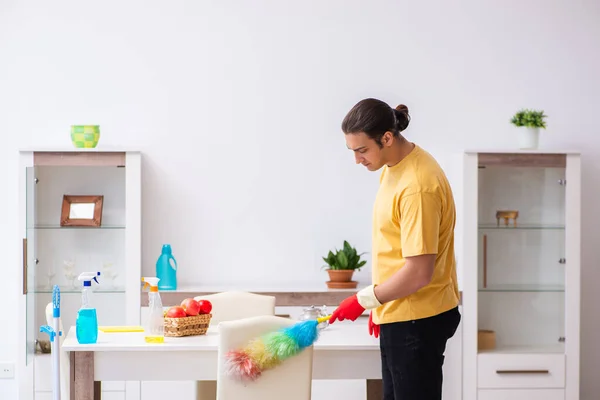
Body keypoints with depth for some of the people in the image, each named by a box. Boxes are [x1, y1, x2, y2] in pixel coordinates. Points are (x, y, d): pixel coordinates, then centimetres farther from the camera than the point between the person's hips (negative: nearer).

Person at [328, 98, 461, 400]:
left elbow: (418, 273, -26)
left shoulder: (418, 185, -24)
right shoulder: (392, 168, 7)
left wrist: (365, 300, -15)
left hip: (417, 321, -10)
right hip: (397, 316, 10)